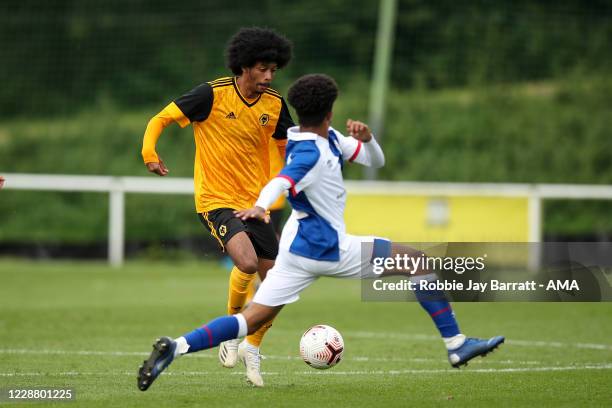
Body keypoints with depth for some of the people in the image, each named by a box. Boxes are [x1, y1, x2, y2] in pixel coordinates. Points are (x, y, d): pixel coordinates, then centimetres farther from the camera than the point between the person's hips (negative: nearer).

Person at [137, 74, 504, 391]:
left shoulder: (330, 139, 10)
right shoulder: (310, 153, -20)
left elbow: (375, 161, 16)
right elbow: (281, 182, -37)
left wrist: (366, 138, -6)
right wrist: (260, 206, -57)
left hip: (300, 247, 9)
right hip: (327, 248, -9)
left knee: (252, 319, 2)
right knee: (422, 262, -1)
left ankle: (176, 347, -15)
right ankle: (457, 343, 3)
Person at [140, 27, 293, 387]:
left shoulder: (274, 104, 2)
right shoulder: (213, 95, -13)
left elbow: (287, 145, 18)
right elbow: (162, 119, -7)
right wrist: (150, 154, -22)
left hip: (255, 203, 6)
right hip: (217, 199, -6)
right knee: (247, 263, -29)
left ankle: (252, 348, 25)